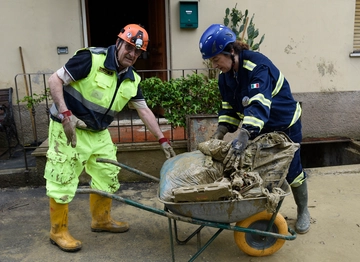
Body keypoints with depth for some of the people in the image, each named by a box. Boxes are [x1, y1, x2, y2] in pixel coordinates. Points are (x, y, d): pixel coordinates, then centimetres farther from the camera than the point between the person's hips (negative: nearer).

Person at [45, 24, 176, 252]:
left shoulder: (132, 79, 0)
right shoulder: (92, 59, -20)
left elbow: (144, 110, 5)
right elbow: (55, 80, -17)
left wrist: (163, 140, 2)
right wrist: (65, 114, -27)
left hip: (99, 133, 7)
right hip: (69, 129, -7)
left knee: (107, 176, 13)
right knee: (63, 181, 0)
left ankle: (101, 220, 34)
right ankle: (58, 231, 19)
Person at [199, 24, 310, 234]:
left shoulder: (257, 66, -32)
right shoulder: (225, 75, -7)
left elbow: (258, 106, -44)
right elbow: (230, 107, -5)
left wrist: (243, 138, -56)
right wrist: (220, 132, -21)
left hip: (285, 125, -6)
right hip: (258, 128, 7)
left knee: (291, 169, 6)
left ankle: (303, 212, 30)